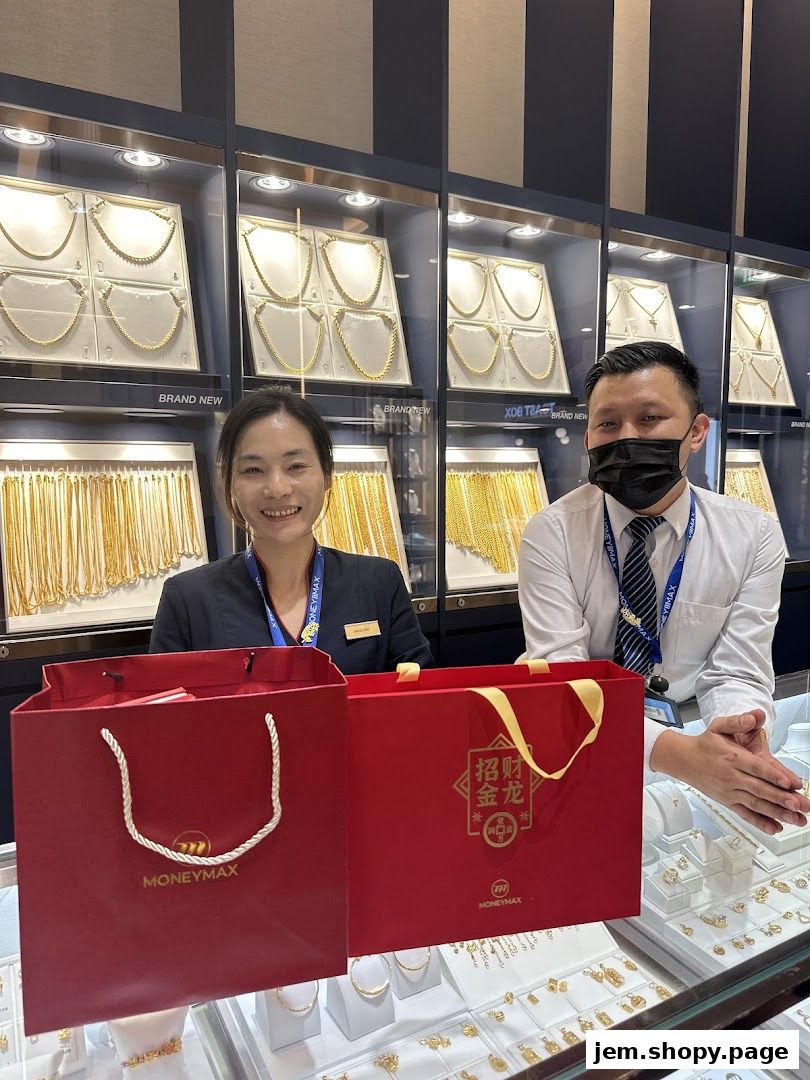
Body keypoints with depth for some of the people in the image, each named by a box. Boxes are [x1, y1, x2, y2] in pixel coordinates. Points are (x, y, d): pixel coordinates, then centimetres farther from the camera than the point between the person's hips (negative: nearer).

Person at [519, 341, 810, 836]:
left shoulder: (754, 536, -5)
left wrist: (739, 735, -33)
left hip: (688, 732, 2)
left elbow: (737, 675, -9)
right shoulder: (551, 533, -13)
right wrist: (678, 752, -37)